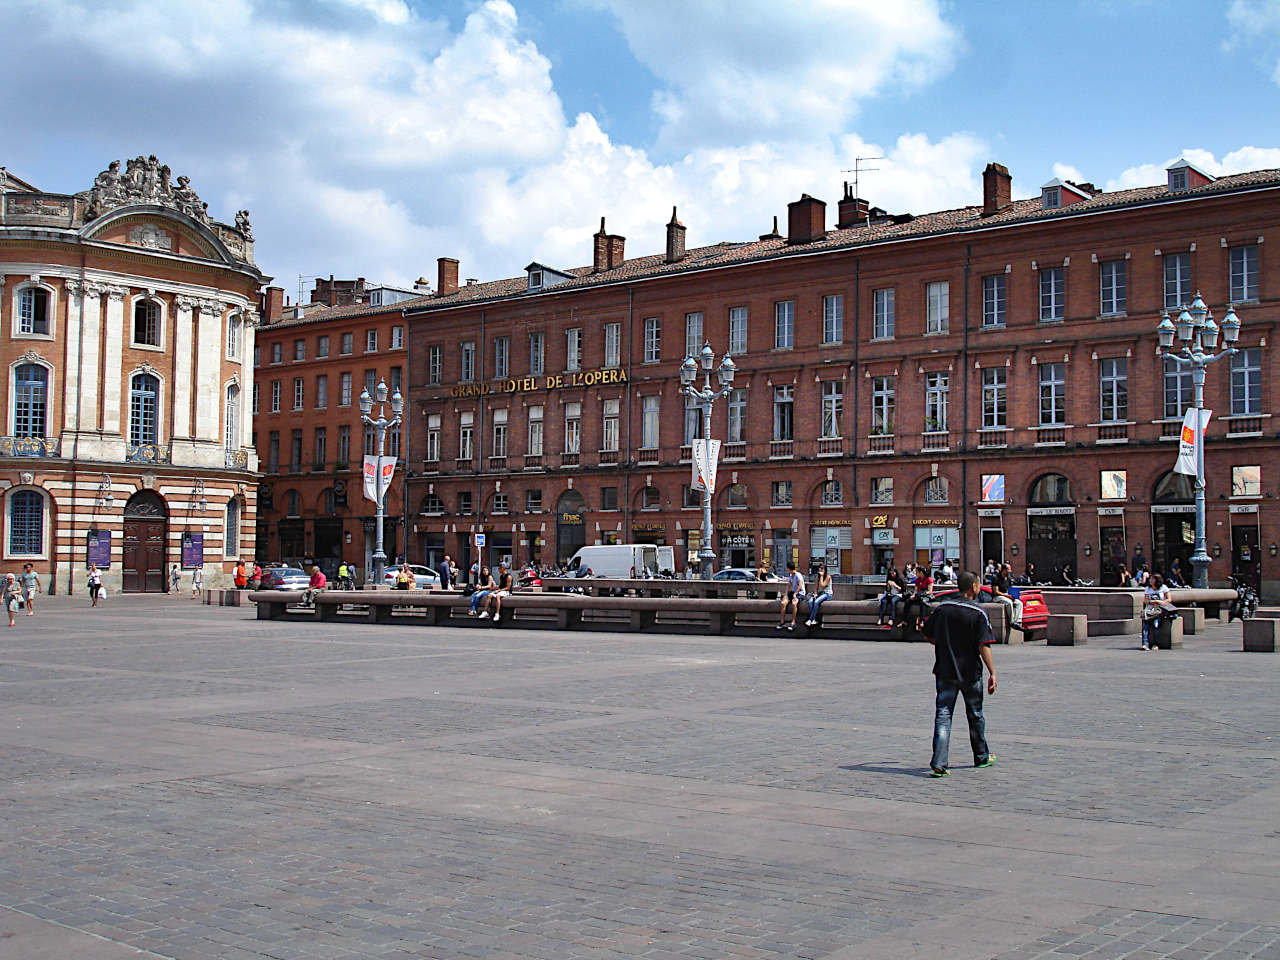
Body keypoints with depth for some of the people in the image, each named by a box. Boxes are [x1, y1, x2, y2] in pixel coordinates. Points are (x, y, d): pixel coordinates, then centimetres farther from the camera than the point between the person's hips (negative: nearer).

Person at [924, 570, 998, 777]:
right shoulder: (978, 613, -11)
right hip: (970, 673, -2)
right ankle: (982, 757, 33)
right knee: (975, 715, 16)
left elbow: (927, 636, 9)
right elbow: (983, 646, -16)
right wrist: (992, 673, -13)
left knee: (942, 716, 0)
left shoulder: (941, 608, 1)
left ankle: (938, 763, -12)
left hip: (944, 671, 2)